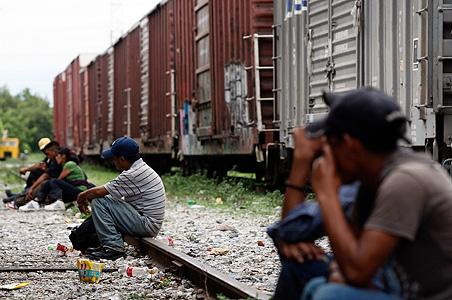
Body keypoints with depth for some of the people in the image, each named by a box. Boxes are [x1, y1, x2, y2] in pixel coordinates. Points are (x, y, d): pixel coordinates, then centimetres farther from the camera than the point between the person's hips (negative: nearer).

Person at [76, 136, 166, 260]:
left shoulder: (133, 174, -20)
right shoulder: (142, 168, 13)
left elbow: (99, 192, -16)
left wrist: (82, 197, 4)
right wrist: (87, 196, 13)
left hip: (146, 225, -10)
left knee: (99, 202, -13)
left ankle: (113, 247, -12)